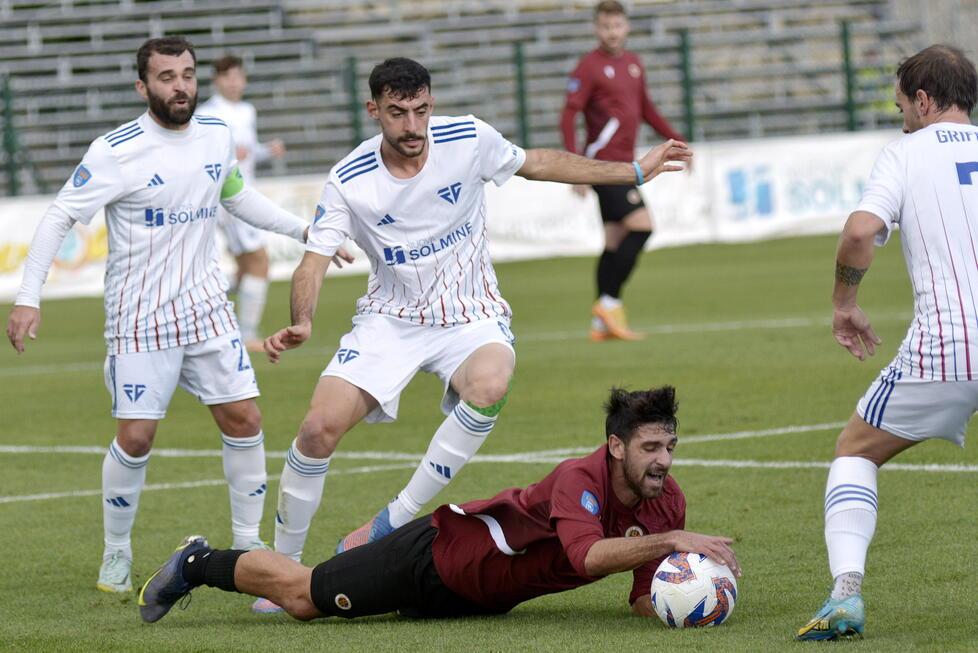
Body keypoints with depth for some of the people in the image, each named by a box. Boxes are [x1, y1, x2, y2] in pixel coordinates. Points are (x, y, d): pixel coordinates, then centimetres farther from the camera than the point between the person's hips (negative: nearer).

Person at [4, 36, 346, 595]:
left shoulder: (217, 137, 3)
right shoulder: (116, 152, -15)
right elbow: (59, 218, -12)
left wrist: (304, 231, 20)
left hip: (207, 307, 5)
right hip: (140, 318, -5)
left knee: (244, 420, -1)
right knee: (135, 438, -6)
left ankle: (249, 545, 12)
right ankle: (117, 556, 13)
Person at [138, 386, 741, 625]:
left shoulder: (667, 502, -13)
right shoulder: (580, 479, -33)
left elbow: (645, 601, -9)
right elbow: (587, 555, -51)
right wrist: (669, 542, -57)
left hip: (475, 596, 7)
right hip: (438, 556, -7)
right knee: (302, 597, 5)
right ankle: (199, 564, 27)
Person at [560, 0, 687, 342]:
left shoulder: (633, 63, 14)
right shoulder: (589, 66, -9)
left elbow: (646, 109, 26)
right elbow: (568, 116, -14)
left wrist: (675, 140, 20)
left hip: (624, 165, 8)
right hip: (604, 162, -8)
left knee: (616, 241, 9)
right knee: (641, 225, -17)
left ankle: (601, 324, 13)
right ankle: (609, 303, -11)